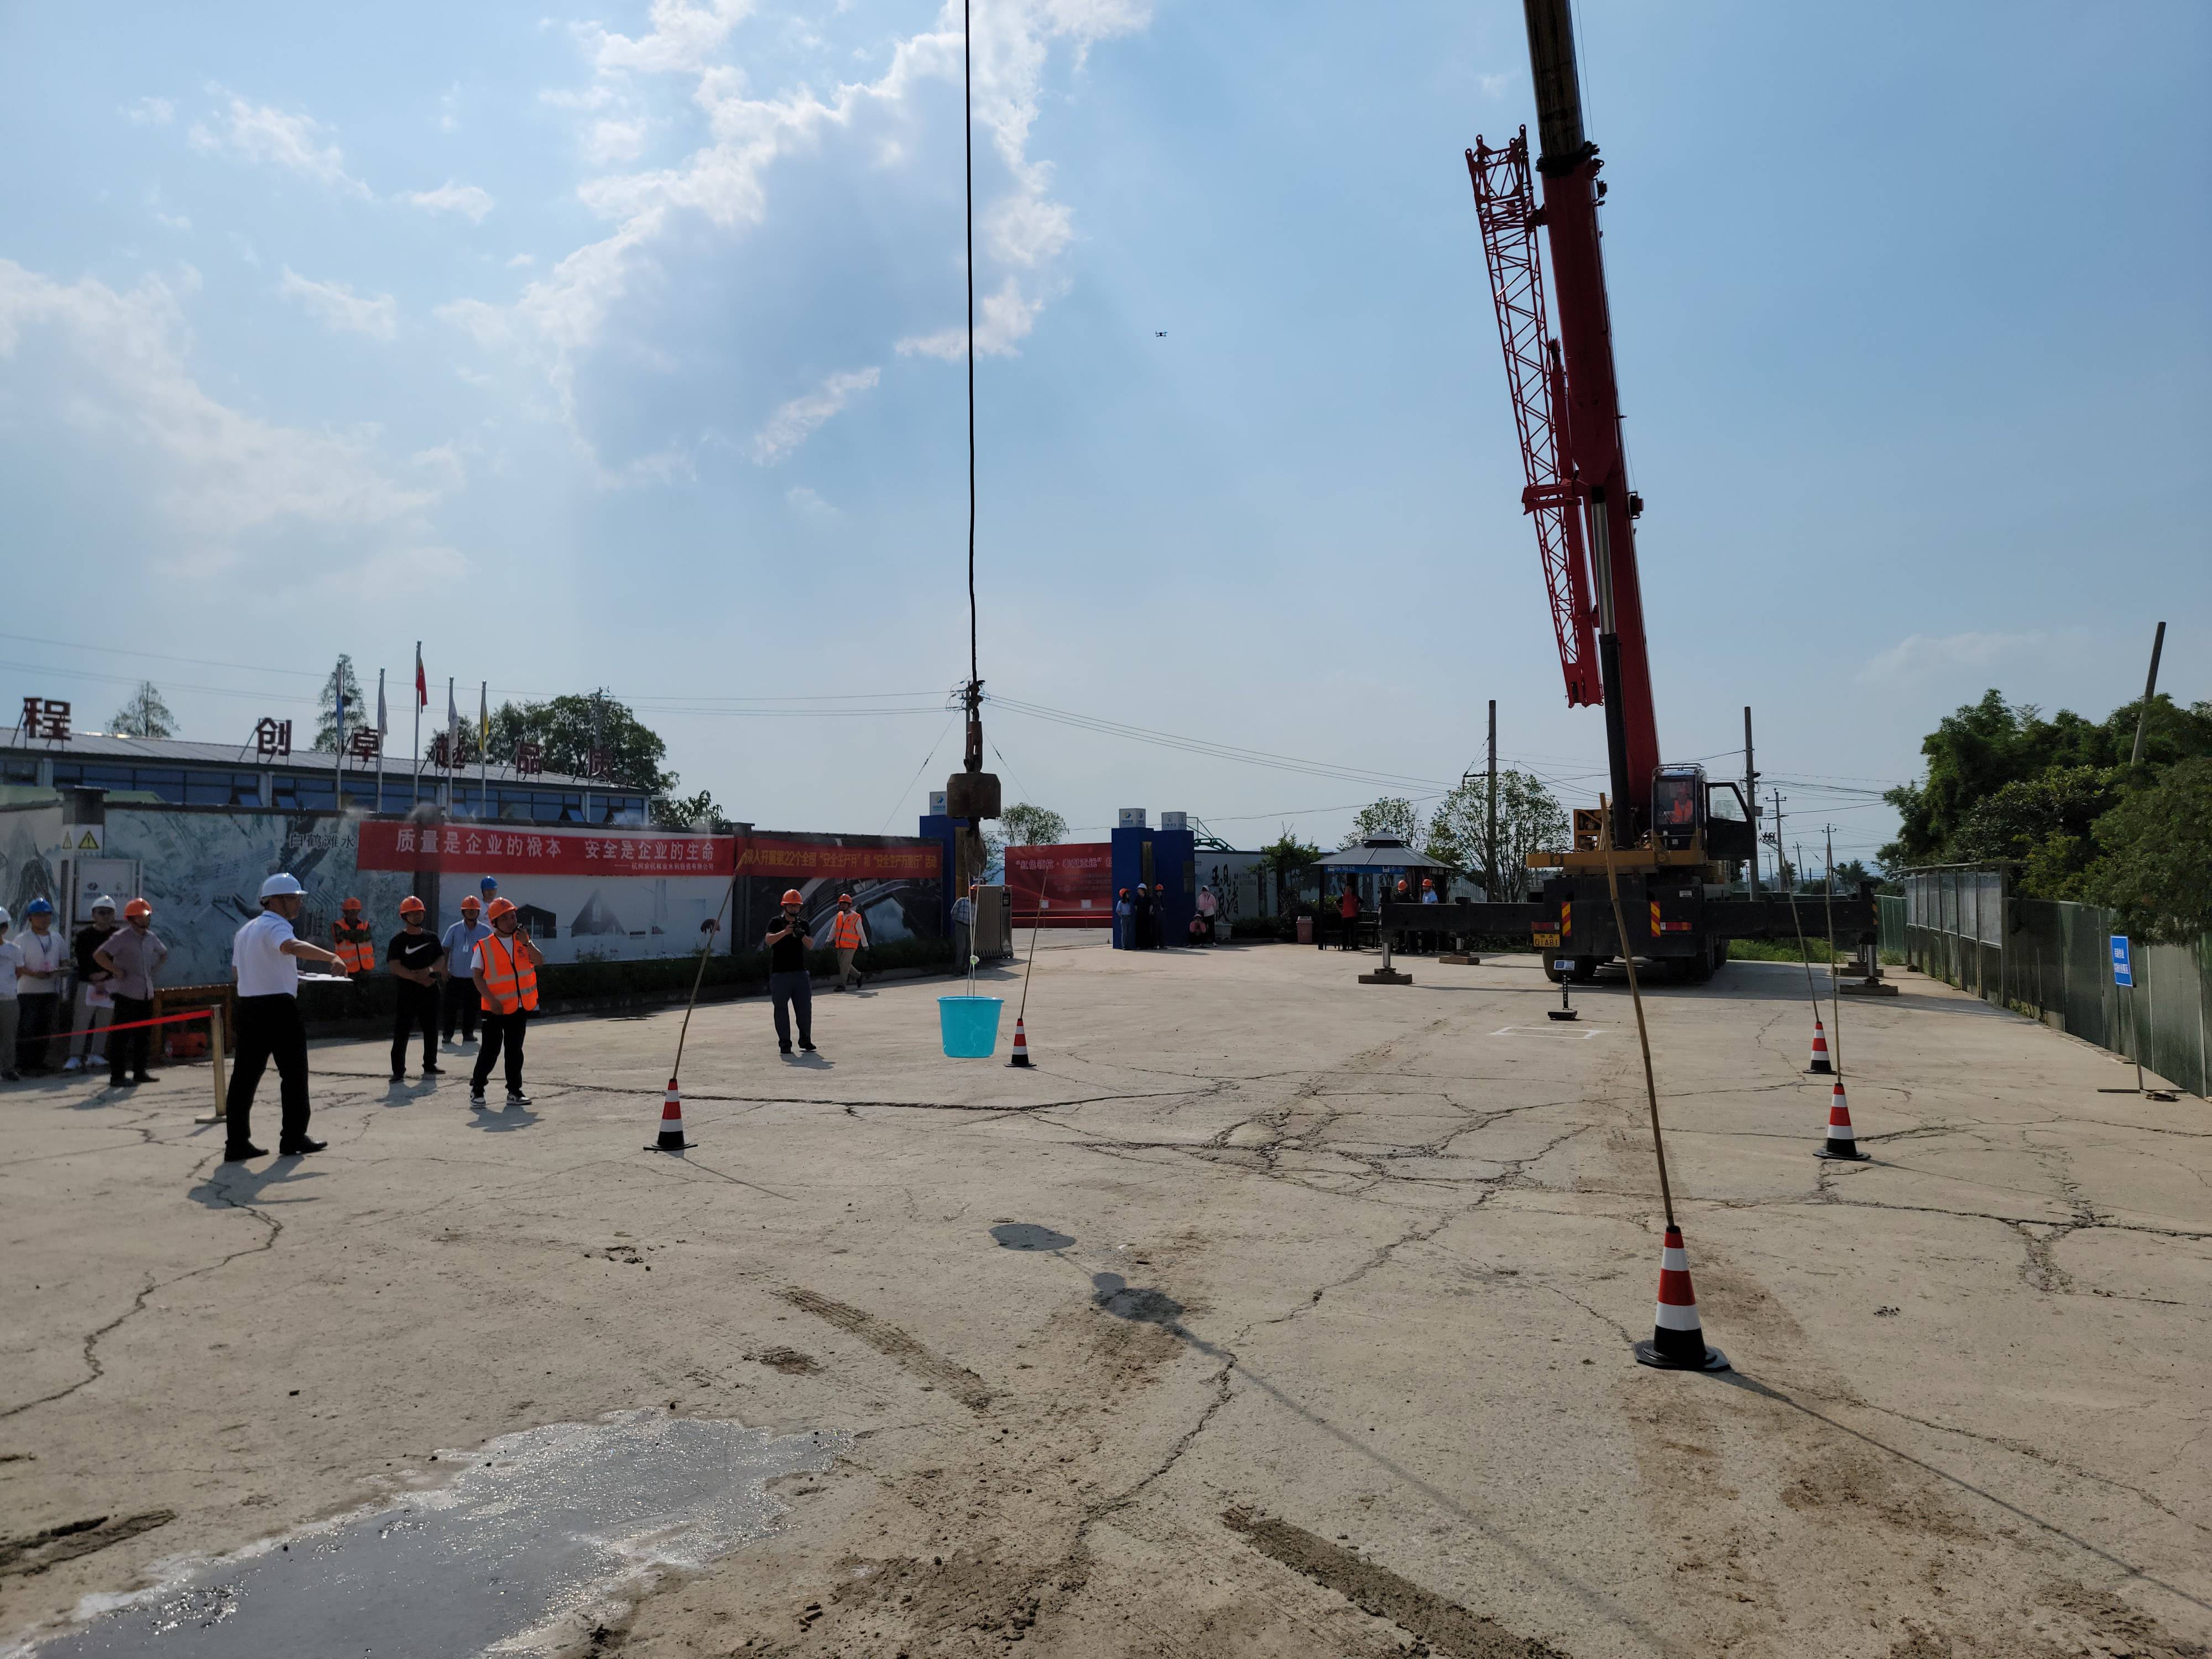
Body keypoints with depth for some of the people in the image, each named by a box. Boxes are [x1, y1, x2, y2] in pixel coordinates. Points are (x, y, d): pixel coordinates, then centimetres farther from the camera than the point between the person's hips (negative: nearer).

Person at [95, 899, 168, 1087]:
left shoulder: (151, 937, 12)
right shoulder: (122, 937, -10)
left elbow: (163, 953, 30)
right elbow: (98, 955, -19)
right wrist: (117, 971, -17)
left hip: (146, 993, 8)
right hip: (127, 993, -8)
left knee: (145, 1034, 12)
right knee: (122, 1035, -5)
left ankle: (140, 1072, 22)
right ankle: (117, 1076, -1)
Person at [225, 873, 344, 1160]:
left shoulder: (245, 931, 19)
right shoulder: (275, 926, -11)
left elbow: (237, 972, 23)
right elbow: (292, 946, -34)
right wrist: (331, 956, -44)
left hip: (248, 1007, 9)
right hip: (279, 1007, -9)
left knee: (245, 1075, 7)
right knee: (293, 1073, 2)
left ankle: (236, 1143, 6)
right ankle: (293, 1139, 6)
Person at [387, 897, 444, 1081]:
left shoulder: (431, 938, 12)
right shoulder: (398, 940, -1)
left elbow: (441, 960, 9)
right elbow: (395, 967, -10)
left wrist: (429, 970, -13)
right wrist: (417, 978, -19)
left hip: (430, 991, 4)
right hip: (406, 992, -4)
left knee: (431, 1031, 10)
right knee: (401, 1032, -4)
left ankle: (430, 1066, 21)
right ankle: (398, 1070, 3)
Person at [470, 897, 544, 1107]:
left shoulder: (523, 940, 6)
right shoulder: (485, 946, -5)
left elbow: (540, 962, -4)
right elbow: (477, 975, -7)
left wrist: (526, 943, -18)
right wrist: (491, 1000, -15)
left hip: (521, 1006, 4)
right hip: (495, 1008, -3)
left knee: (515, 1050, 9)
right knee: (490, 1050, -1)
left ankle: (514, 1091, 16)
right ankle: (477, 1088, 17)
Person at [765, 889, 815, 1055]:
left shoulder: (803, 924, 10)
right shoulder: (777, 922, 0)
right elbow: (769, 940, -17)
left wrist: (802, 935, -23)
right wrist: (785, 932, -33)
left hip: (800, 972, 3)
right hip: (780, 973, -3)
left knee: (805, 1007, 3)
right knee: (781, 1009, 1)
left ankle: (805, 1040, 15)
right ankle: (784, 1043, 7)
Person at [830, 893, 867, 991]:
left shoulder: (856, 917, -8)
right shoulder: (839, 916, 7)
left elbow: (861, 932, -5)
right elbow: (834, 929, 8)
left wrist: (865, 945, -2)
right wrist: (828, 941, 0)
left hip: (851, 946, -6)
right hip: (840, 946, 6)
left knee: (844, 965, -12)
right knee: (843, 965, 12)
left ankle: (841, 985, -6)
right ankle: (858, 976, 30)